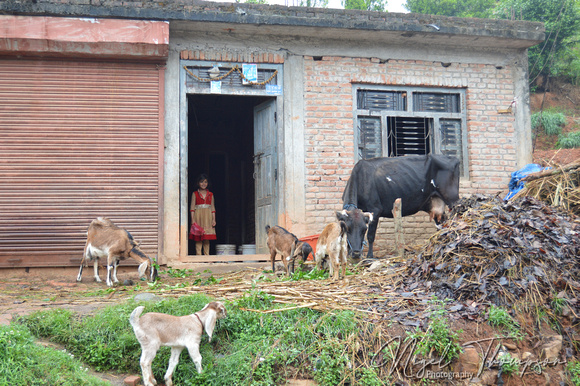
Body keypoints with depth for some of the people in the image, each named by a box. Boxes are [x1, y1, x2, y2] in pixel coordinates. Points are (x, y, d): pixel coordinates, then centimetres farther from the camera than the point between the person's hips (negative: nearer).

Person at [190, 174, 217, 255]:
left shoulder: (210, 194, 12)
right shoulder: (195, 194, 4)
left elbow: (213, 208, 11)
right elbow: (192, 208, 1)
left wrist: (214, 219, 3)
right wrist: (193, 219, -8)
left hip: (208, 217, 2)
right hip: (198, 216, -2)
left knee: (207, 238, 2)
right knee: (198, 238, -4)